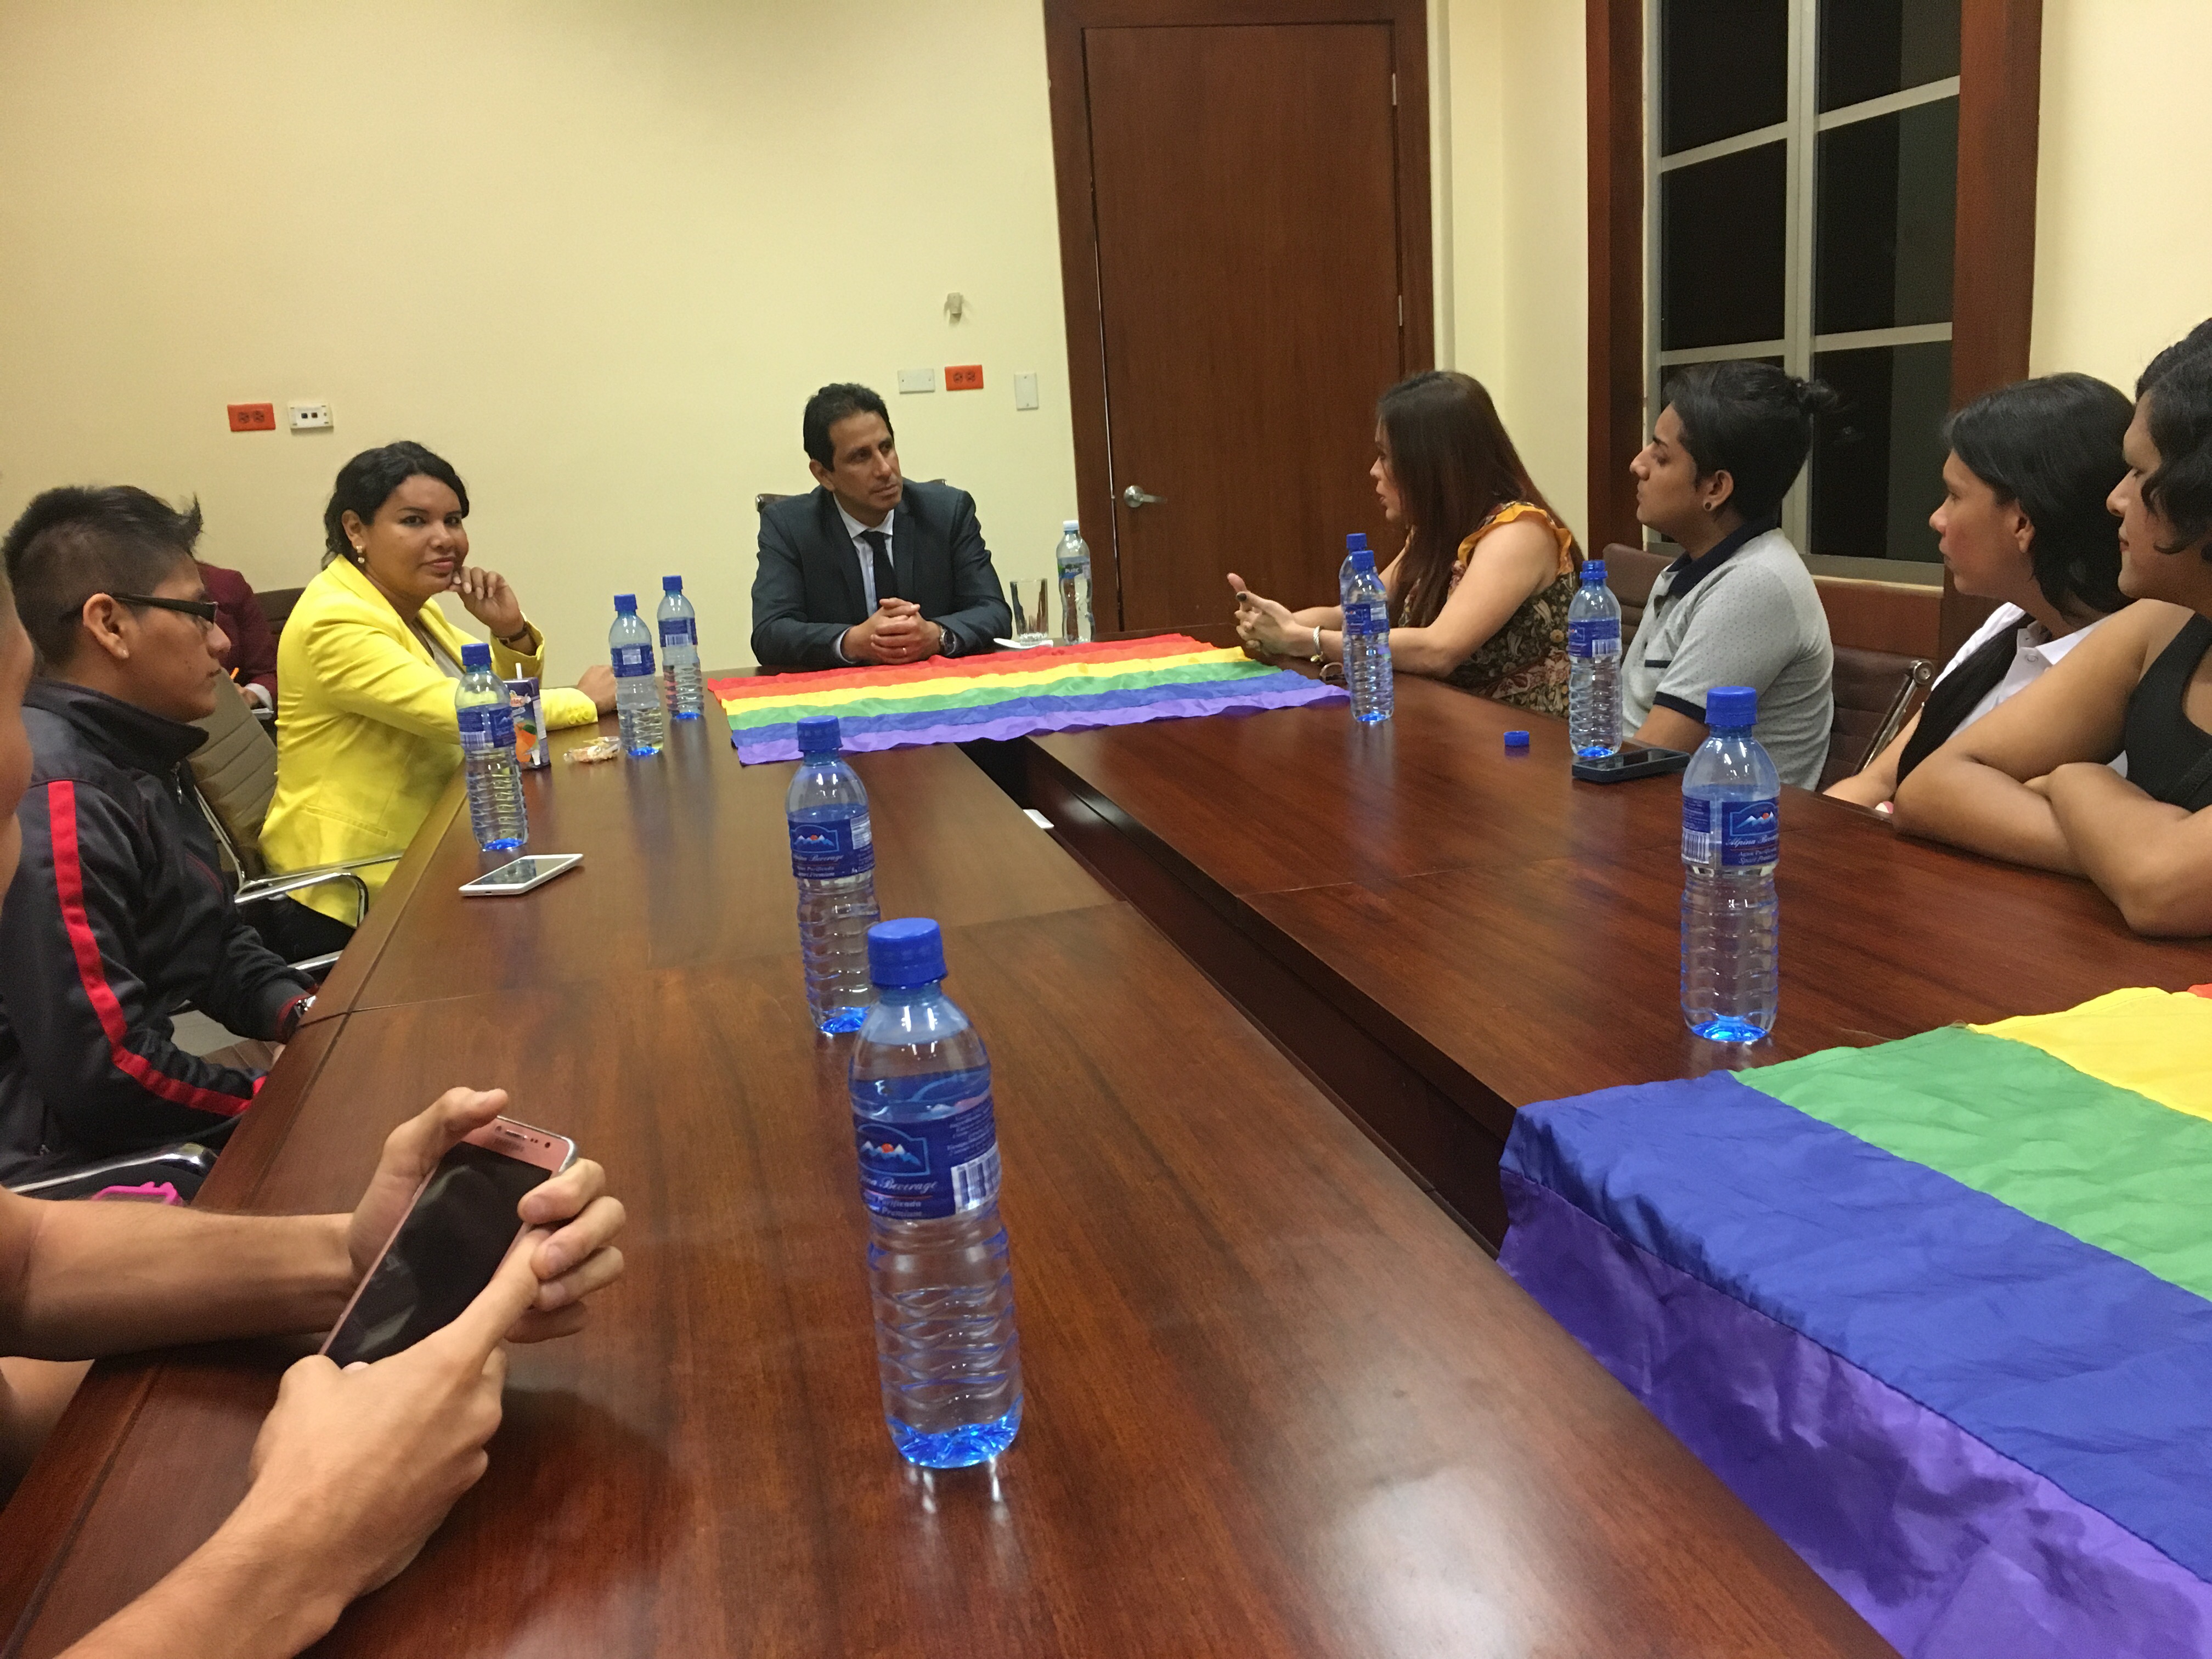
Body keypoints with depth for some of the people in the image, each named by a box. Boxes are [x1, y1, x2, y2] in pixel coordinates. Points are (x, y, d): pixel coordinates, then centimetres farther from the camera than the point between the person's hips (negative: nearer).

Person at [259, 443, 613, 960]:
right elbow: (458, 713, -28)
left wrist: (511, 631, -8)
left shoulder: (406, 603, 9)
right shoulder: (335, 623, -19)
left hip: (424, 857, 8)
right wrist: (584, 700, -16)